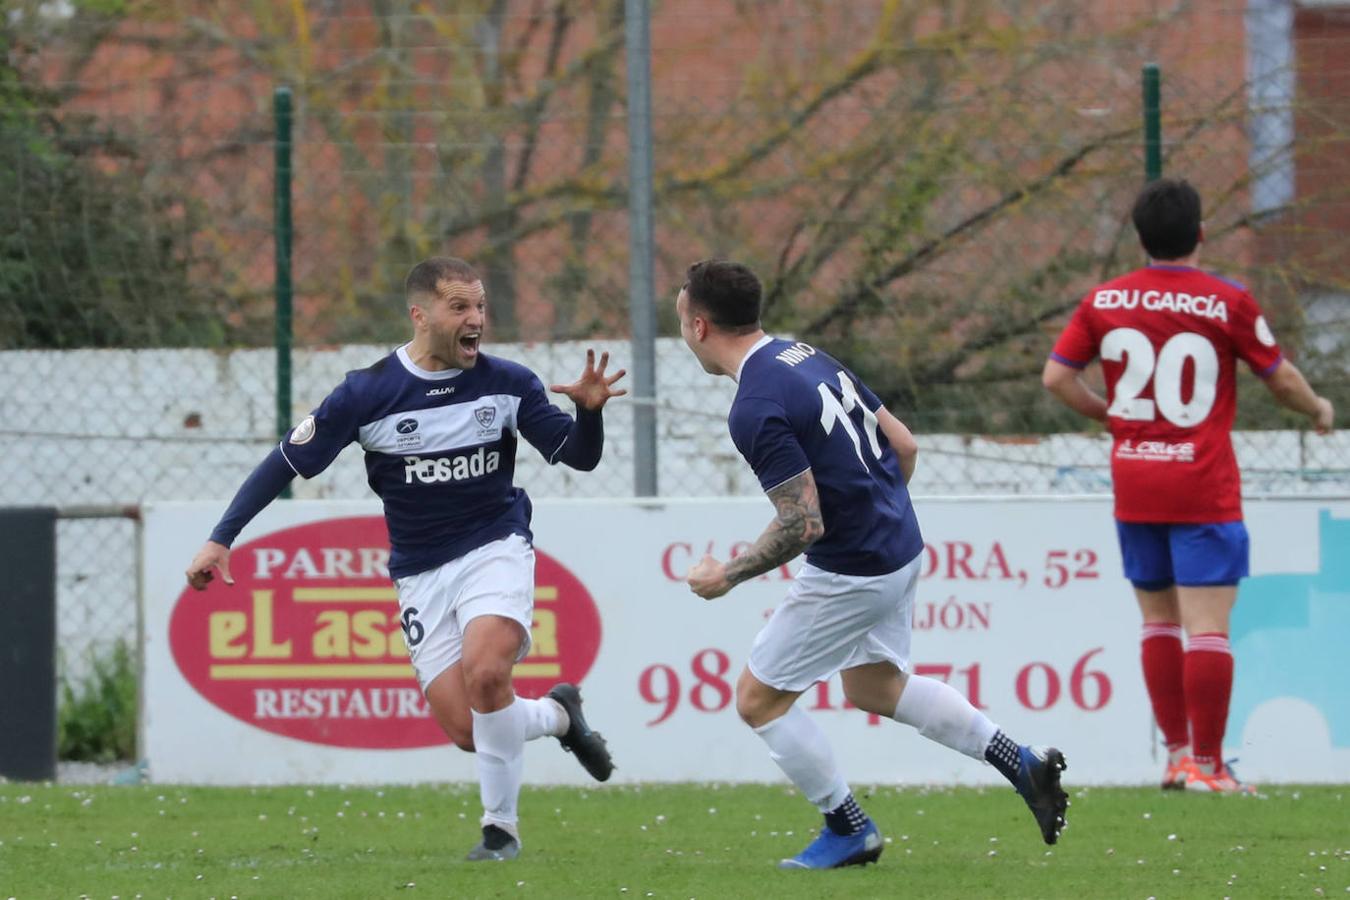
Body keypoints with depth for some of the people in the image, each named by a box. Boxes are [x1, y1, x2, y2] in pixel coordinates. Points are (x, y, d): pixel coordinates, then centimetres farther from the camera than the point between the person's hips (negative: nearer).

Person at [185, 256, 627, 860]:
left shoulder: (508, 384, -4)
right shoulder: (366, 394, -9)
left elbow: (578, 456, 3)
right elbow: (288, 463, -2)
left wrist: (589, 410, -19)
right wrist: (221, 539, -6)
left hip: (495, 549, -1)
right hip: (422, 573, 1)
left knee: (484, 673, -28)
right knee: (465, 729, -10)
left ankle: (501, 826, -10)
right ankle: (558, 714, 24)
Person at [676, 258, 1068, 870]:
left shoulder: (755, 408, -23)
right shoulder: (806, 356, 6)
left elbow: (803, 525, -24)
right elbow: (903, 444, 11)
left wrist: (726, 577, -11)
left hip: (850, 575, -9)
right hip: (899, 548, 9)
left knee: (758, 699, 6)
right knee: (875, 687, 27)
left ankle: (848, 831, 14)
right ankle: (1022, 764, 22)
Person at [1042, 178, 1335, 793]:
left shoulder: (1105, 301, 2)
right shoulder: (1227, 303, -8)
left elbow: (1056, 377, 5)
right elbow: (1281, 379, 0)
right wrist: (1318, 409, 21)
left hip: (1133, 483, 4)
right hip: (1203, 489, -4)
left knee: (1159, 620, 15)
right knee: (1207, 627, -5)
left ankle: (1176, 751, 15)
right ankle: (1206, 763, -7)